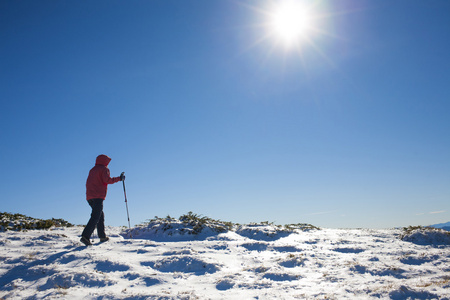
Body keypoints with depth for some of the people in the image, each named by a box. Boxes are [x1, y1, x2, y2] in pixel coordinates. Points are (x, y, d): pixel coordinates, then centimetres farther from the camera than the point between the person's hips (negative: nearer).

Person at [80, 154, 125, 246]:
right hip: (98, 196, -8)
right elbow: (107, 180, -15)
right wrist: (119, 178, -7)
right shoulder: (104, 169, 0)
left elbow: (88, 183, 21)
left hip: (89, 197, 8)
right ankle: (85, 236, -24)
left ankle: (102, 237, 19)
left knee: (100, 215, 17)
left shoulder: (92, 170, 22)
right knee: (95, 217, -13)